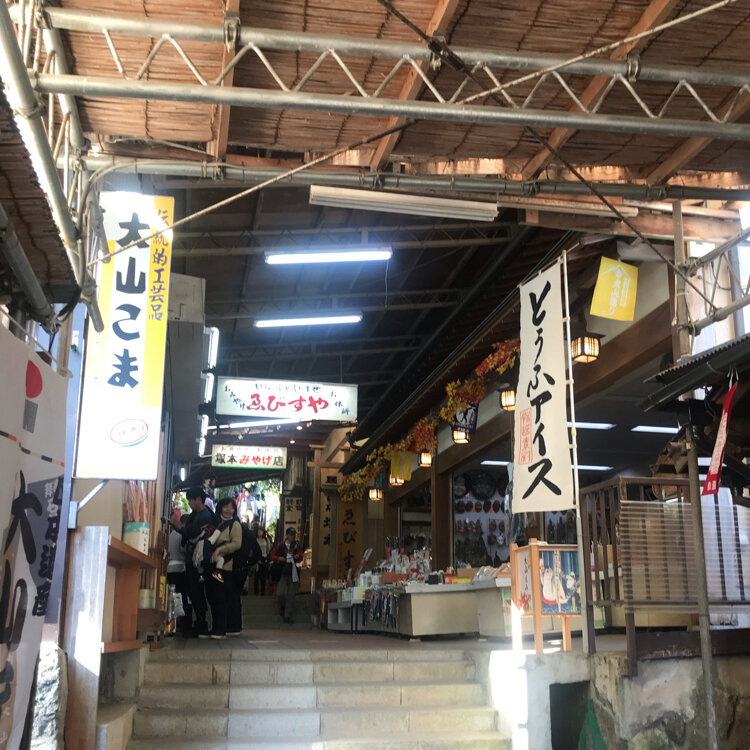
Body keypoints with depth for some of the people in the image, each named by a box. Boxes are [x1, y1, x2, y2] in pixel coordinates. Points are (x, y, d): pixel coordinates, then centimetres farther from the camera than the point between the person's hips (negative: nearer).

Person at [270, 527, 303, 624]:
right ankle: (282, 606, 22)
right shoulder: (280, 545, 3)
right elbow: (272, 555, 7)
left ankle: (288, 617, 11)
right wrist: (278, 558, -12)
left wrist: (297, 557, -13)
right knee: (279, 593, -11)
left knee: (291, 596, 2)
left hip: (293, 573, 1)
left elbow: (300, 559, 10)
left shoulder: (297, 546, 8)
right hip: (283, 573, -1)